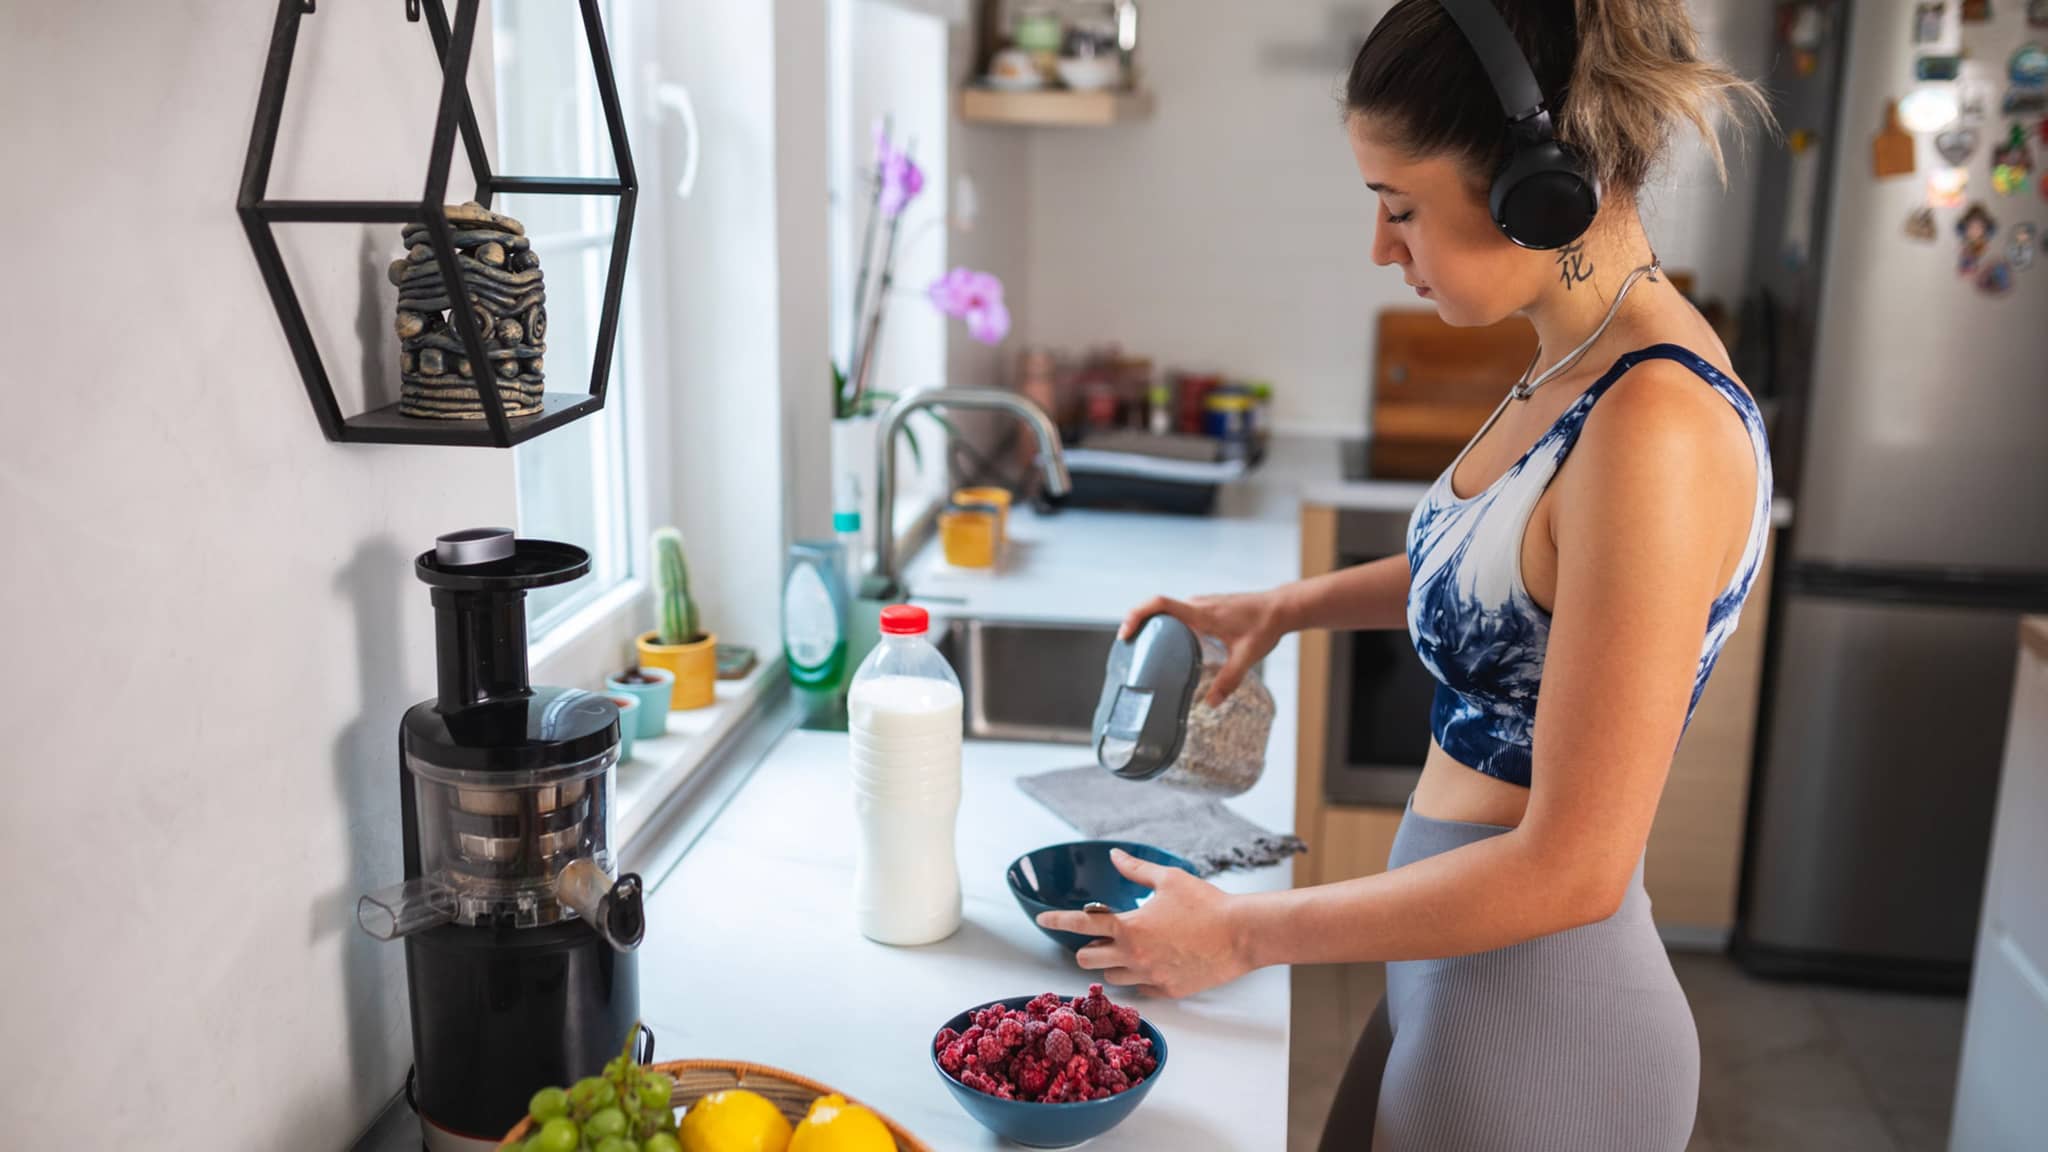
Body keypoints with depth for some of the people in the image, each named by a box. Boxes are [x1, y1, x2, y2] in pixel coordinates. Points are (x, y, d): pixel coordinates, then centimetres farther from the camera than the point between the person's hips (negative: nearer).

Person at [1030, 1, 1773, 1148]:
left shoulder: (1656, 426, -27)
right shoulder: (1581, 364, -1)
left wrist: (1242, 933, -18)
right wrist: (1292, 606, 11)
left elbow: (1572, 866, -26)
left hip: (1538, 1014, -8)